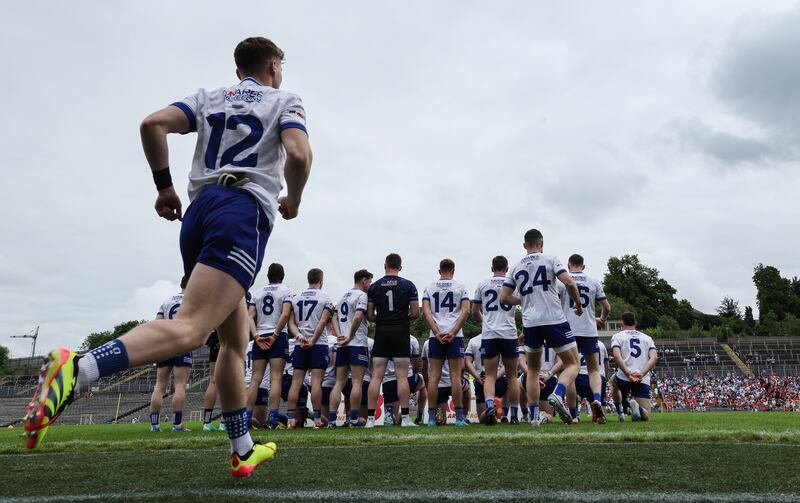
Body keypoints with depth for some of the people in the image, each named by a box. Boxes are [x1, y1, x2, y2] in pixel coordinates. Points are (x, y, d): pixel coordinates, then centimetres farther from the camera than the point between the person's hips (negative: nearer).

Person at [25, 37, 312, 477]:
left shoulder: (209, 98, 24)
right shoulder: (285, 101, 13)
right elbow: (298, 155, -8)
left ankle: (243, 451, 20)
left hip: (199, 209, 6)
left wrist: (164, 186, 15)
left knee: (234, 341, 14)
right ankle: (76, 370, -42)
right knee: (190, 328, -20)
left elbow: (153, 124, 6)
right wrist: (293, 201, 10)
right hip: (246, 211, -6)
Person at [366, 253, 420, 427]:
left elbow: (369, 315, 3)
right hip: (401, 334, -1)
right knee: (402, 376, 1)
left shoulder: (374, 286, 5)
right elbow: (416, 313, -3)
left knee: (376, 376, 3)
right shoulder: (408, 285, 0)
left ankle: (370, 418, 2)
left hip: (381, 334, 2)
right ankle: (405, 418, 1)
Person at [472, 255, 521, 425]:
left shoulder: (482, 284, 7)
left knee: (490, 376, 3)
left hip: (488, 334, 0)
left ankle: (490, 406, -20)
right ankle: (514, 415, 14)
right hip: (509, 334, 0)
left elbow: (474, 312, 13)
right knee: (512, 376, 11)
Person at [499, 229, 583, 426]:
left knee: (533, 369, 18)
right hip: (554, 320, -4)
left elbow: (504, 298, 9)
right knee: (572, 364, 8)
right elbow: (569, 283, -10)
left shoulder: (516, 268, 12)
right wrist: (578, 304, 6)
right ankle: (557, 394, -20)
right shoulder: (550, 260, 2)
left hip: (530, 323, 4)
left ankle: (534, 416, 14)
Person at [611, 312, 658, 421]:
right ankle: (637, 407, -32)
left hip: (623, 377, -1)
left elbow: (617, 356, -10)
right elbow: (654, 357, 2)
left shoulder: (617, 336, 11)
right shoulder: (647, 338, 21)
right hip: (643, 379, 1)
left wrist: (628, 374, -15)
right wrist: (642, 373, -8)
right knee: (645, 417, 4)